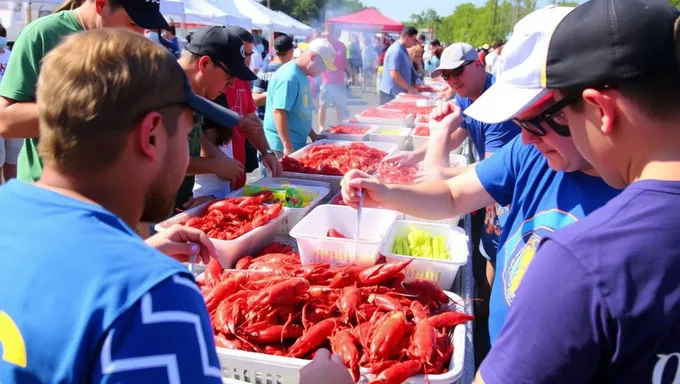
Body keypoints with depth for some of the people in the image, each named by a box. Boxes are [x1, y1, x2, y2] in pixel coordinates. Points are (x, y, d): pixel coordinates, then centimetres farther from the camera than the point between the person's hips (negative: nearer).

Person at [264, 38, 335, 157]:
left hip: (297, 145, 9)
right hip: (283, 147, -9)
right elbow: (279, 111, -24)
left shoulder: (302, 76, 11)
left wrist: (312, 135, 23)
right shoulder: (289, 77, -18)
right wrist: (287, 146, -25)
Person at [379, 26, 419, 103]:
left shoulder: (403, 50, 13)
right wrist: (409, 88, -18)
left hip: (400, 92, 10)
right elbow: (394, 75, -25)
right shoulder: (396, 51, -18)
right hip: (391, 93, -10)